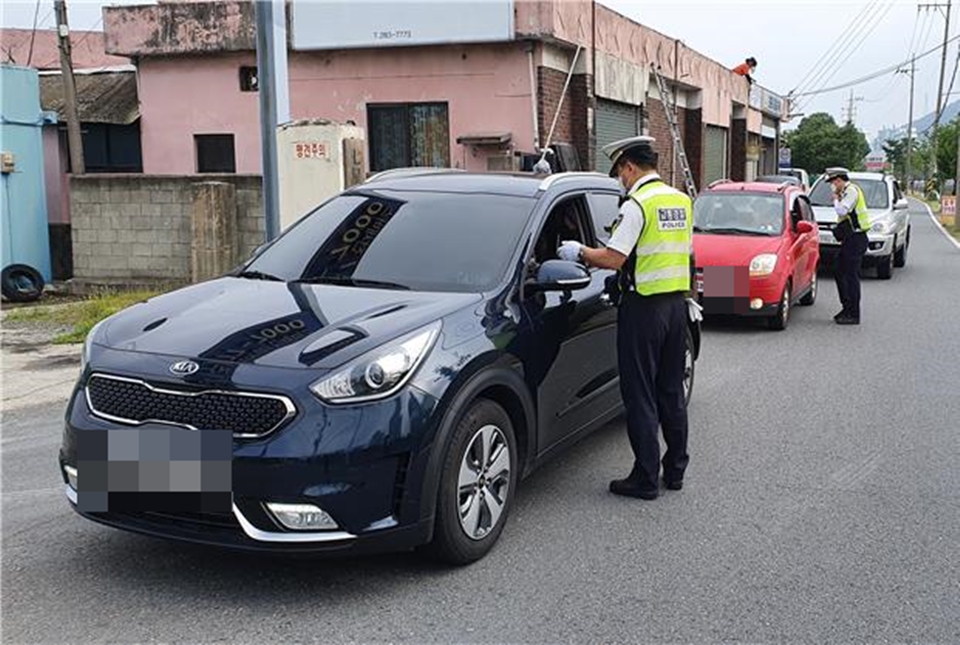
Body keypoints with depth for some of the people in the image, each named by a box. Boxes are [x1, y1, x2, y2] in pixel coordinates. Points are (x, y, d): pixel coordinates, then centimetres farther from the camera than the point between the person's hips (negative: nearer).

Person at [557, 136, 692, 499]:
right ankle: (675, 469, 24)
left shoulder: (637, 204, -14)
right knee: (671, 391, 16)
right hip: (676, 302, 8)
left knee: (640, 395, 0)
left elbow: (614, 259, -19)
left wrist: (580, 252, -2)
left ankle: (646, 479, 4)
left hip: (644, 306, -8)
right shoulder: (682, 200, 10)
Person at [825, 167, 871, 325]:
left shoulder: (851, 190, -12)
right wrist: (837, 199, 8)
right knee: (840, 273, 14)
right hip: (850, 240, 10)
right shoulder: (847, 191, 18)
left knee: (852, 276, -8)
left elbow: (842, 211, -23)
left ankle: (853, 315, -5)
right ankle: (847, 308, 22)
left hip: (855, 239, -10)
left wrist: (836, 200, -8)